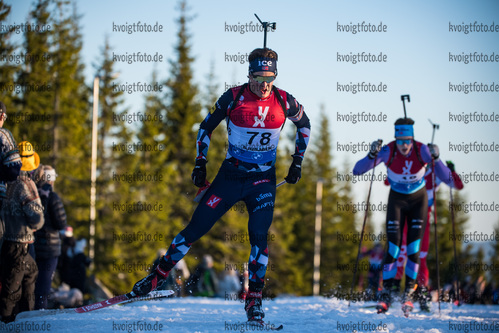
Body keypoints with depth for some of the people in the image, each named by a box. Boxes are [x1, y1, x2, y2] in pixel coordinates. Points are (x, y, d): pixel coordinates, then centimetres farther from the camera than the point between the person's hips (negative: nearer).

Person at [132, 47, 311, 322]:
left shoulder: (284, 101, -8)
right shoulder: (233, 98, -11)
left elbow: (304, 124, 13)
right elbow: (207, 126, 4)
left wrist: (297, 162, 9)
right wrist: (200, 163, 1)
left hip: (263, 179, 0)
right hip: (230, 174, 0)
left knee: (259, 235, -15)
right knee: (195, 229, 0)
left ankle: (254, 300, -7)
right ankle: (158, 276, 13)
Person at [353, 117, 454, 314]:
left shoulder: (422, 150, -24)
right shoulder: (388, 151, -23)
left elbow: (446, 178, -27)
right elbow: (357, 171, -25)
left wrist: (436, 159, -44)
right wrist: (372, 155, -41)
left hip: (418, 200, 0)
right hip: (397, 200, 0)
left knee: (413, 248, -8)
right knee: (393, 246, -9)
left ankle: (409, 294, 3)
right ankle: (386, 293, 2)